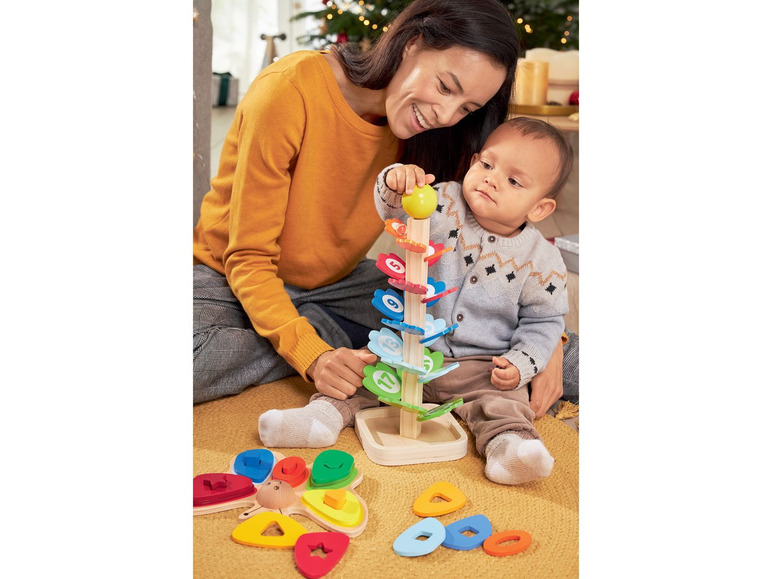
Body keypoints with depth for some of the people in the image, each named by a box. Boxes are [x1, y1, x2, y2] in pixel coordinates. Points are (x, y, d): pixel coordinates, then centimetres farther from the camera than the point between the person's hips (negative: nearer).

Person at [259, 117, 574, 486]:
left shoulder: (541, 260, -8)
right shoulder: (445, 207, -7)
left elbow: (543, 321, 2)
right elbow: (395, 210, -20)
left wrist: (521, 364, -13)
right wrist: (397, 182, -44)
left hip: (482, 367, -1)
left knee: (504, 398, -26)